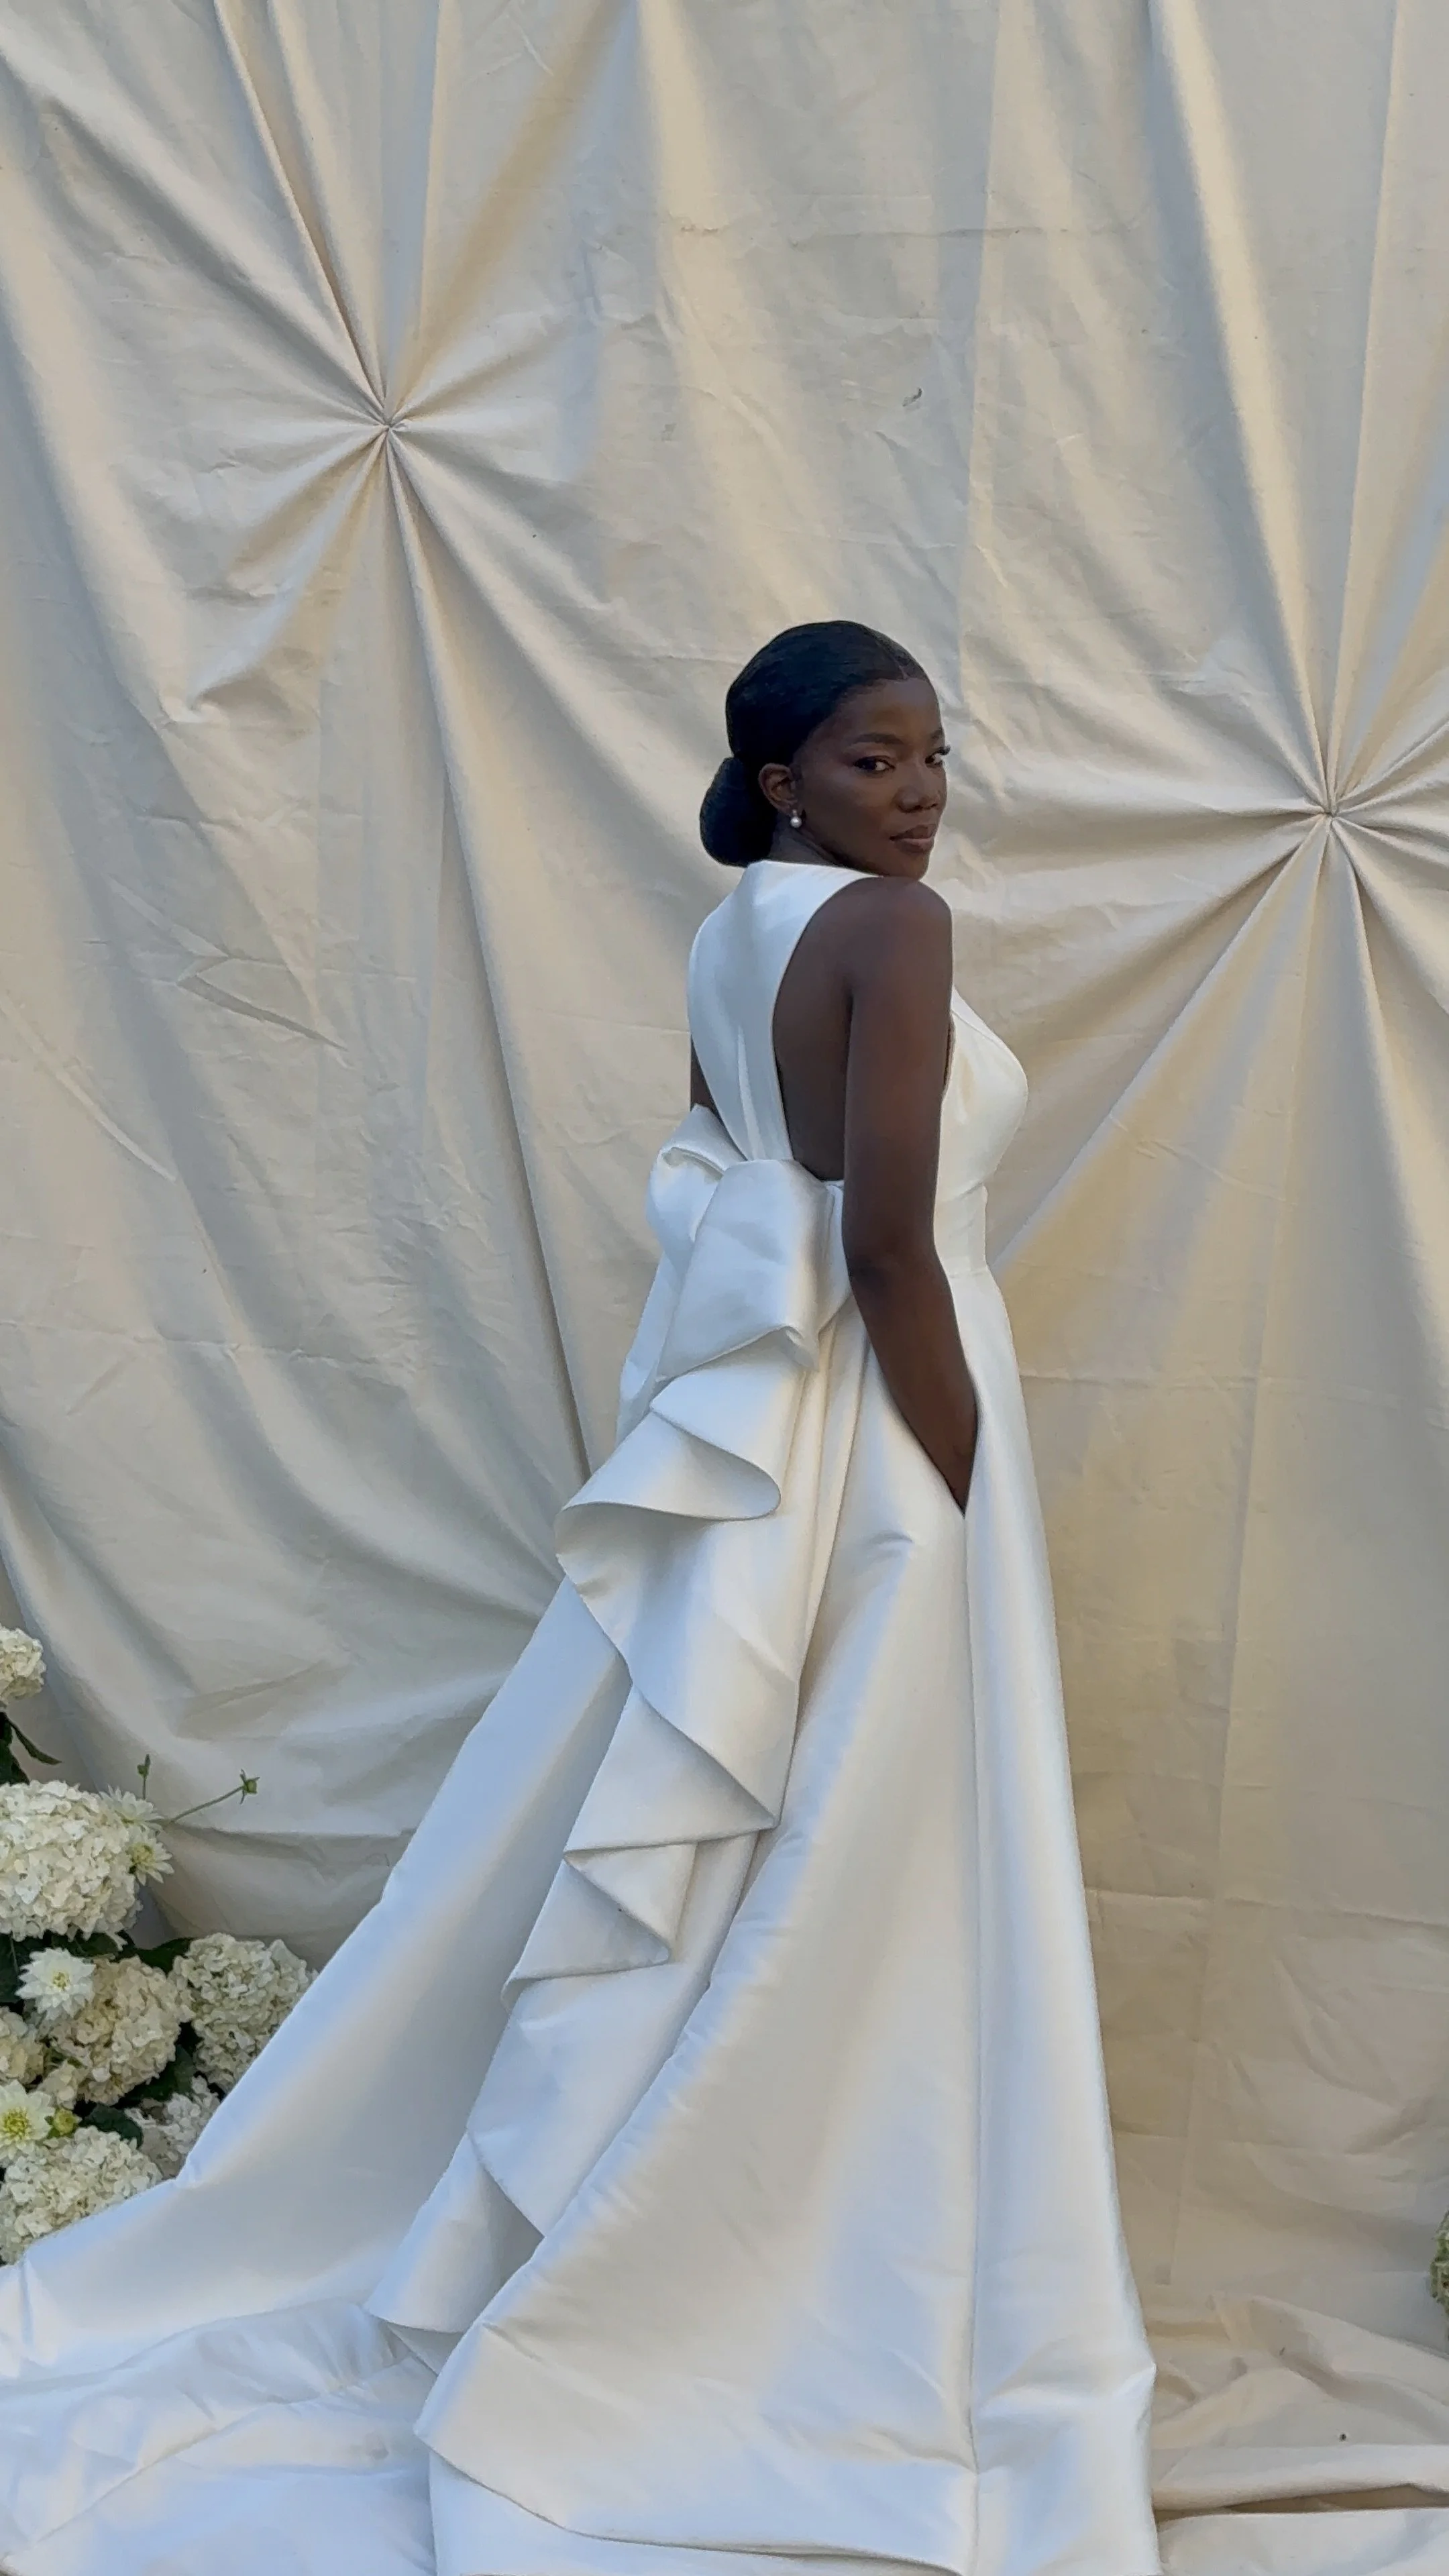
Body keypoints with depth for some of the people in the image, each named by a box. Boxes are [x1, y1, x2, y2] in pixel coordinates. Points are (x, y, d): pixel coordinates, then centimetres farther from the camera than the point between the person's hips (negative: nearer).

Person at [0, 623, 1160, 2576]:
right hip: (878, 1448, -9)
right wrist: (972, 1512, -15)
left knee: (663, 1893, 16)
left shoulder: (733, 940, 13)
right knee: (856, 1911, 2)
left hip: (744, 1432, 9)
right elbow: (890, 1251, -21)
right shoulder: (892, 925, -14)